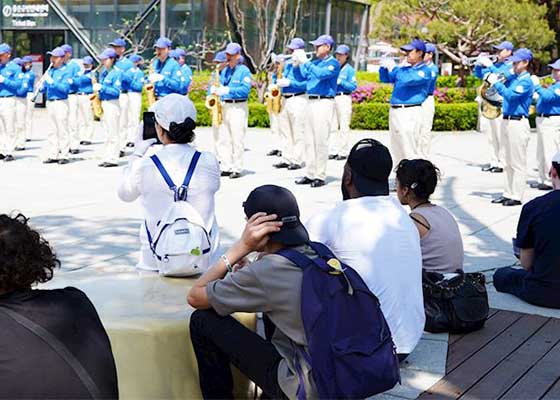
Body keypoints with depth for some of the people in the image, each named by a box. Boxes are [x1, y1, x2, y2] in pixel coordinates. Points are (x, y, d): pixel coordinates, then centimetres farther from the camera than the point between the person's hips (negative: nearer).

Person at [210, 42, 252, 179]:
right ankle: (226, 168, 12)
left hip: (238, 107, -7)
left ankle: (237, 169, -2)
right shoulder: (224, 71, 17)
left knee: (237, 140, -6)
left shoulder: (244, 70, -4)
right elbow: (216, 84, 22)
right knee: (224, 140, 6)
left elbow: (245, 89, -16)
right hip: (224, 106, 7)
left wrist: (227, 90, -23)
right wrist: (214, 89, -2)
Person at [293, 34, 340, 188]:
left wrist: (305, 62, -22)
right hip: (311, 101, 8)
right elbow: (303, 76, 11)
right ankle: (310, 174, 16)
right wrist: (298, 64, -2)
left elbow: (321, 74, -23)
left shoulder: (333, 63, -5)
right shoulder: (314, 62, 16)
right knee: (310, 140, 9)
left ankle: (320, 176, -3)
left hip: (324, 102, -8)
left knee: (321, 140, -7)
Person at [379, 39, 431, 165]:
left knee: (408, 150, -12)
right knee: (397, 149, 10)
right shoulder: (403, 69, 19)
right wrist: (384, 67, 5)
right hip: (394, 111, 8)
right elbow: (385, 78, 24)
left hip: (410, 112, -7)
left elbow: (408, 80, -19)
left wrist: (393, 68, -12)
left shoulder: (425, 71, -3)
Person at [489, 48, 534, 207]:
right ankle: (508, 193, 20)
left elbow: (510, 95, -24)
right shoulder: (512, 77, 13)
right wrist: (493, 78, 3)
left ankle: (516, 196, -2)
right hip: (506, 121, 9)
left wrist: (496, 82, -17)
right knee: (508, 162, 13)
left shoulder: (526, 81, -11)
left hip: (518, 123, -9)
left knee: (518, 163, -5)